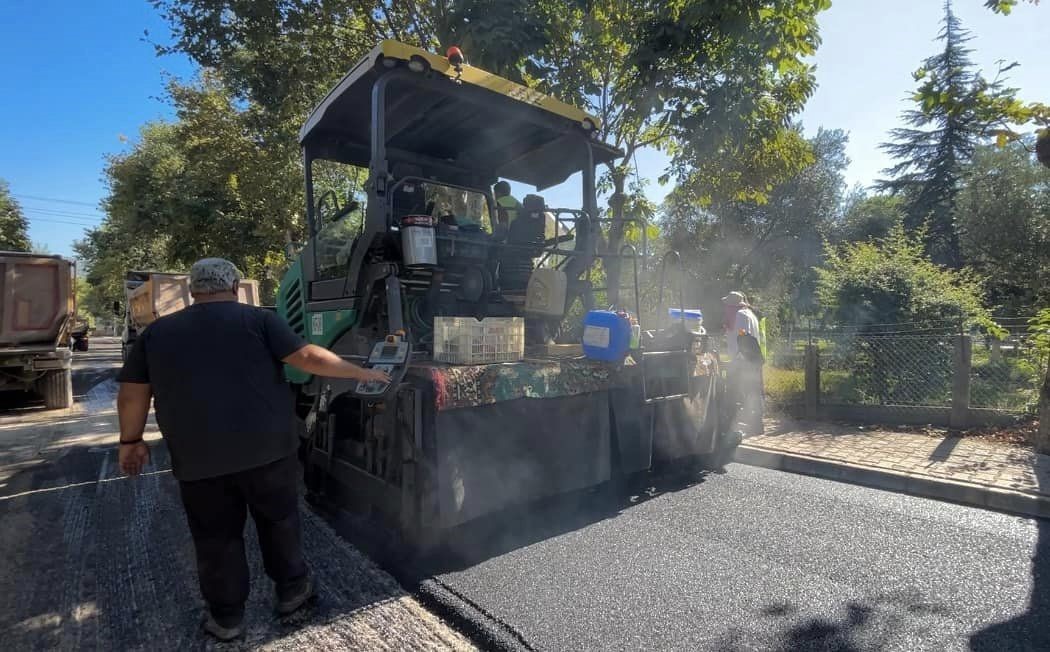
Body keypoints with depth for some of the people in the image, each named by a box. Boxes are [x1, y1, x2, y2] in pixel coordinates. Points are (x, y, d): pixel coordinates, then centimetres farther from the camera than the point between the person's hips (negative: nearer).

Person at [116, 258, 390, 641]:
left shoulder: (157, 333, 8)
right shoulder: (258, 319, -3)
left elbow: (132, 395, 11)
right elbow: (309, 358, -12)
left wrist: (131, 441, 24)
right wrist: (362, 373, -4)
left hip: (199, 458, 2)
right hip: (267, 447, -2)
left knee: (216, 538, 17)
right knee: (279, 522, 18)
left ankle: (226, 617, 30)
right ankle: (291, 590, 31)